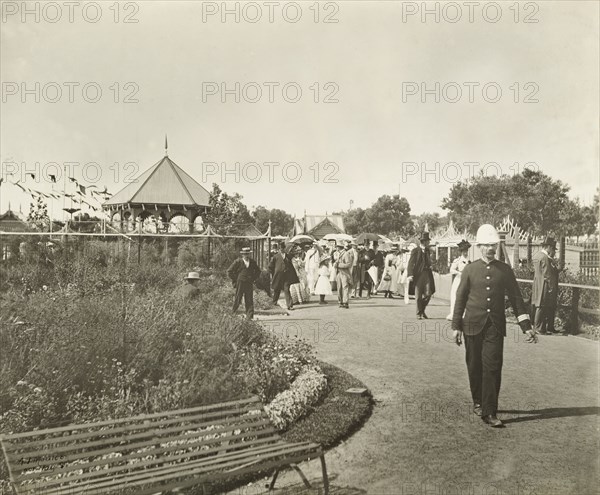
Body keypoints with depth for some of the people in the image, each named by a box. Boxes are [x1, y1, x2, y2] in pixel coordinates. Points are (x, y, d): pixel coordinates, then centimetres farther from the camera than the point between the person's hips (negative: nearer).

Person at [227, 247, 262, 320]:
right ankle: (232, 313, 19)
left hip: (249, 284, 3)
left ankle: (249, 316, 3)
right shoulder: (238, 262, -3)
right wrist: (235, 280, -1)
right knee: (237, 299, 2)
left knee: (249, 300, 0)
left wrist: (253, 279, 10)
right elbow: (229, 271, 0)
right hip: (240, 283, -3)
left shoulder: (253, 262, 7)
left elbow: (258, 271, 22)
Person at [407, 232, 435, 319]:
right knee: (418, 296, 1)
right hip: (418, 274, -5)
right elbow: (411, 263, -10)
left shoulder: (427, 250, 15)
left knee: (428, 294, 0)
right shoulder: (415, 251, -4)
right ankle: (419, 313, 14)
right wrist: (409, 275, -20)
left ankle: (422, 310, 21)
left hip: (427, 274, 5)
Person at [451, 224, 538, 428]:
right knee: (475, 367, 9)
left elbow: (516, 298, 6)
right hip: (473, 325, 0)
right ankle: (478, 402, 29)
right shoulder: (470, 270, 2)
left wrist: (526, 327, 1)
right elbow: (460, 299, 4)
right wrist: (456, 327, 3)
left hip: (496, 326, 0)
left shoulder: (505, 270, 4)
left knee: (492, 367, -7)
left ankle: (489, 412, -2)